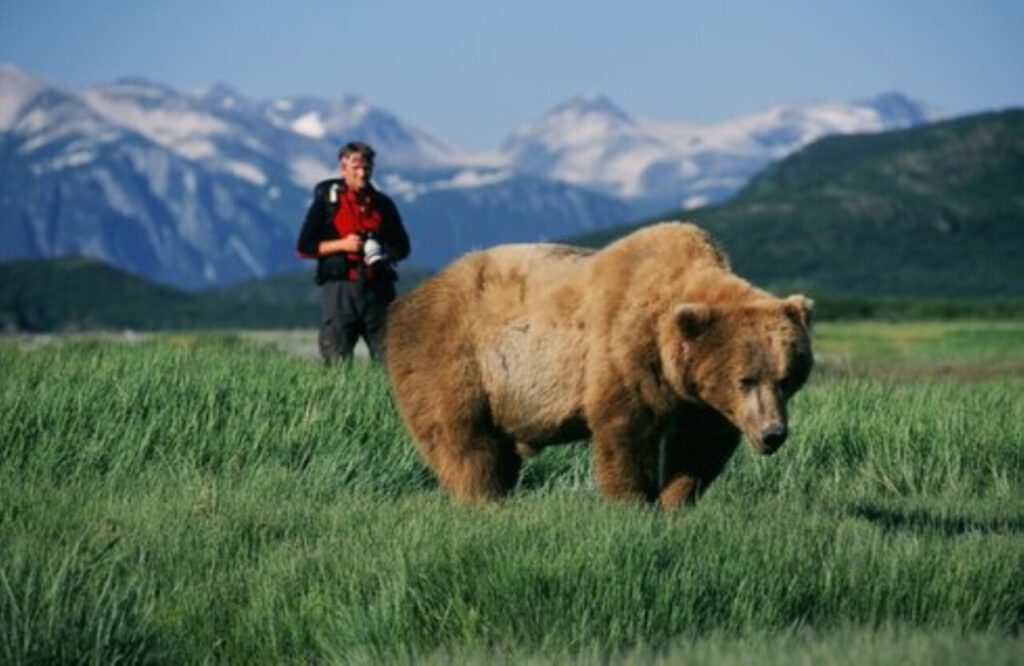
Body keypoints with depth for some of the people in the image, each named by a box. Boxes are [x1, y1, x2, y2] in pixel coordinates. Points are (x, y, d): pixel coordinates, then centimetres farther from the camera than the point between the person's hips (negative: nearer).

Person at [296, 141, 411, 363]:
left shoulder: (383, 204, 13)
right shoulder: (326, 201, 4)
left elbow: (402, 247, 18)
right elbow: (305, 247, 2)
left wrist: (385, 254, -4)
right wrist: (341, 245, -11)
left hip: (377, 288, 3)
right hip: (340, 287, -2)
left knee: (388, 357, -4)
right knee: (337, 361, -5)